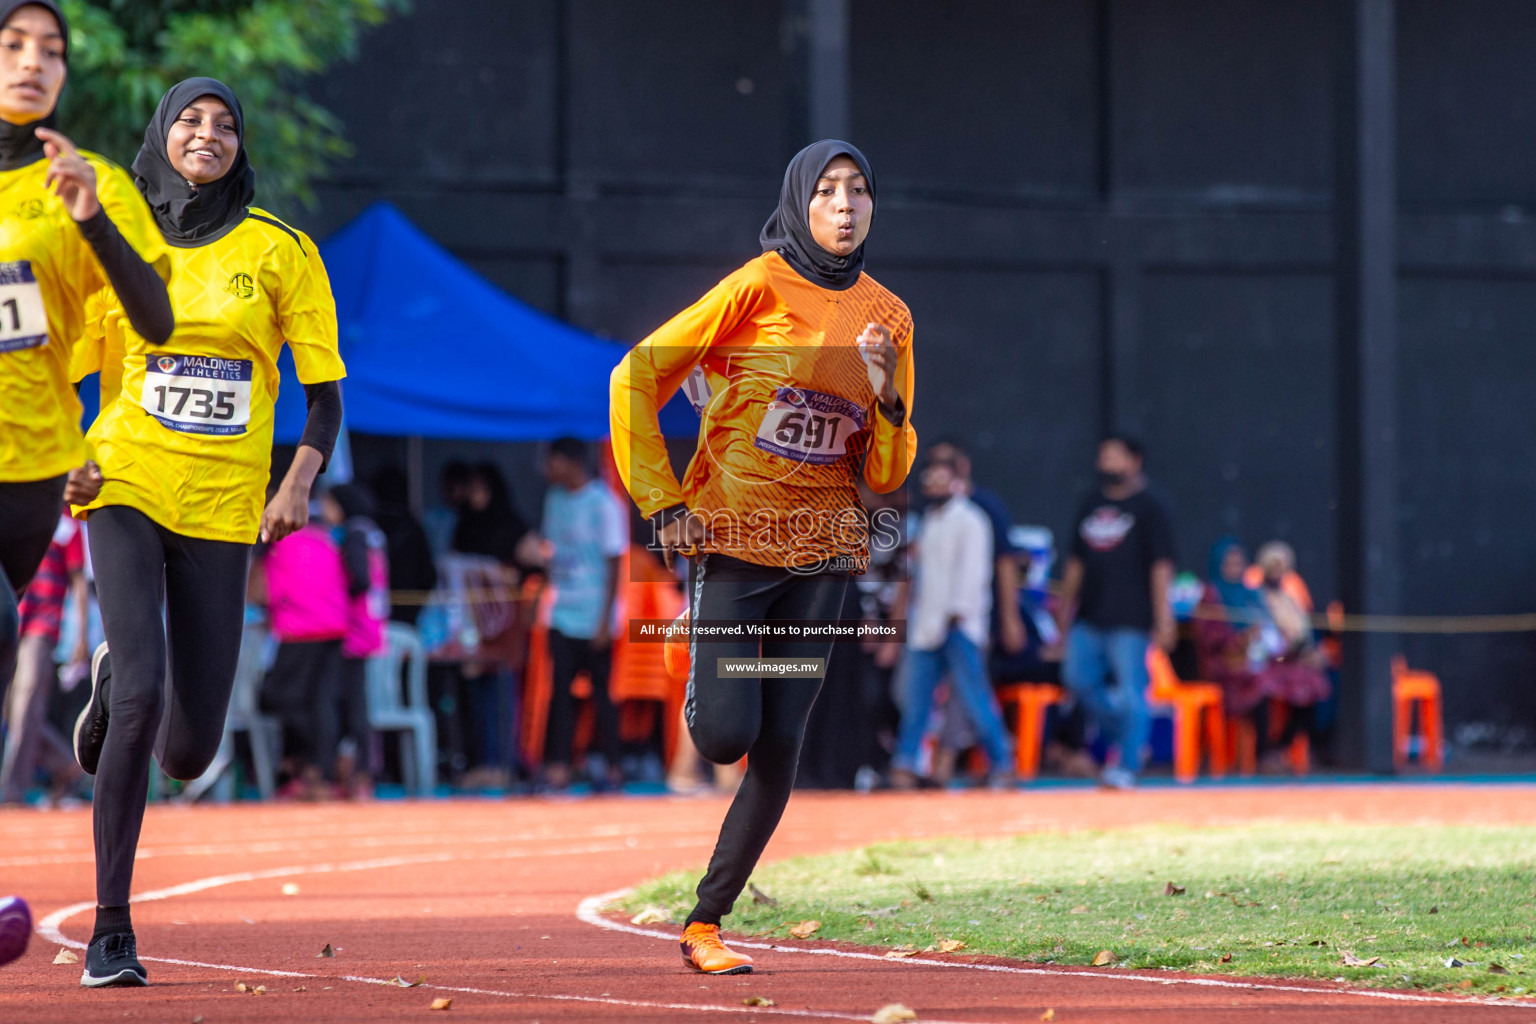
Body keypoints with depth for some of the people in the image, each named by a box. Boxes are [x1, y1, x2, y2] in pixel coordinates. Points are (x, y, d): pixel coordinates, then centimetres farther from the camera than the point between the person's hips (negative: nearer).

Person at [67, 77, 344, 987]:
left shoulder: (280, 251, 4)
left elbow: (325, 392, 5)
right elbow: (73, 374, 14)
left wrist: (299, 483, -12)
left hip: (223, 509, 1)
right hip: (127, 491, -1)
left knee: (189, 752, -1)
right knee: (142, 696, -20)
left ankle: (116, 684, 37)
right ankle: (112, 930, -12)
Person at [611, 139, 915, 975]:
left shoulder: (888, 315, 7)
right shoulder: (759, 288, -7)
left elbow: (888, 473, 9)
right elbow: (638, 376, -4)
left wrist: (887, 395, -10)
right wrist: (662, 503, -7)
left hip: (822, 549, 4)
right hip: (734, 538, -4)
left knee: (779, 748, 0)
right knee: (726, 735, -12)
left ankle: (705, 924, 9)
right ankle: (703, 687, 26)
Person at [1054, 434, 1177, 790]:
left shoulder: (1149, 507, -2)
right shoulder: (1092, 504, 16)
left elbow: (1161, 566, -7)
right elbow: (1077, 561, 21)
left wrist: (1163, 618, -13)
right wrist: (1065, 607, 19)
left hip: (1130, 619, -6)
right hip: (1090, 617, 6)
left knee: (1131, 691, -6)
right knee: (1078, 678, 2)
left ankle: (1127, 767, 0)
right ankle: (1127, 736, 19)